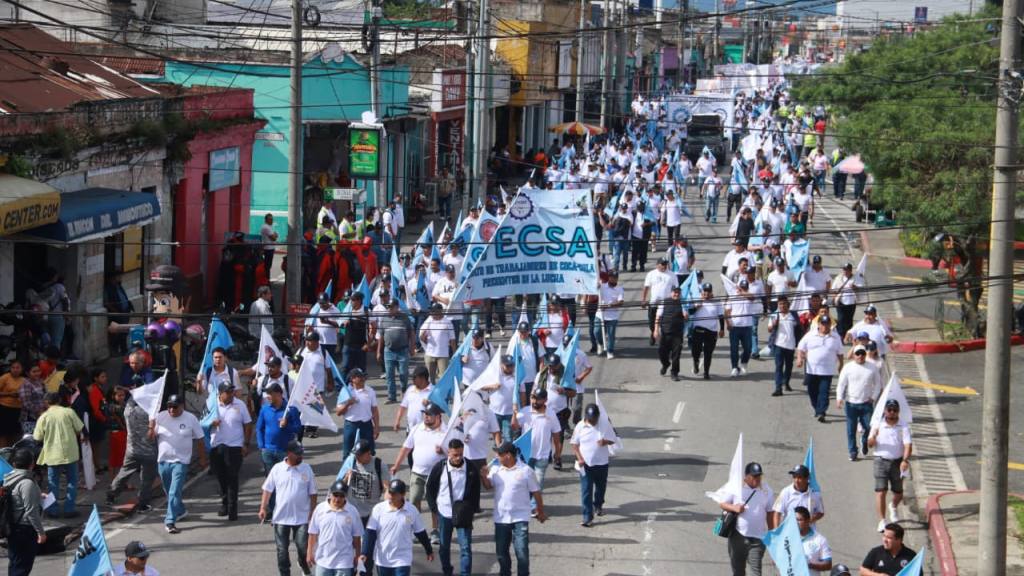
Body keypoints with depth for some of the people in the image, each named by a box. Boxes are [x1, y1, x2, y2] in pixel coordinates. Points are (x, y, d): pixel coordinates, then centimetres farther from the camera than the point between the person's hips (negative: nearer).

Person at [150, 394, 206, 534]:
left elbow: (199, 440, 3)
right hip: (163, 460, 4)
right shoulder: (160, 417, 0)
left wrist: (202, 458, 6)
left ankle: (170, 522, -15)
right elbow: (152, 438, 3)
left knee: (174, 492, -13)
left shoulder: (191, 419, -5)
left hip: (180, 461, -4)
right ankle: (180, 511, 42)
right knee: (169, 491, 19)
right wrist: (151, 429, -19)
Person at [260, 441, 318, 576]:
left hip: (302, 518, 0)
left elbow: (312, 493, 2)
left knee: (303, 547, -1)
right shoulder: (277, 469, -3)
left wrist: (313, 513, 0)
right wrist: (263, 508, -5)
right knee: (282, 550, 6)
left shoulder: (306, 469, -3)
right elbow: (267, 490, 3)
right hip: (281, 518, 0)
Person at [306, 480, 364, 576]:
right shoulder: (320, 509, -5)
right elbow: (313, 533, 2)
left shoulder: (352, 512, -6)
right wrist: (310, 553, 3)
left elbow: (356, 537, 2)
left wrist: (357, 557, 5)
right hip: (323, 561, 1)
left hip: (344, 562, -1)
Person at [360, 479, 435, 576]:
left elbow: (421, 533, 7)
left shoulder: (411, 511, -6)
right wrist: (365, 553, -18)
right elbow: (370, 533, -9)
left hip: (402, 560, -1)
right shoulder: (379, 509, -8)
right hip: (382, 560, 1)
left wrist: (429, 551, 16)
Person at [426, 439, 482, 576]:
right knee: (444, 546, 15)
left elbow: (476, 489, 3)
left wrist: (473, 508, -2)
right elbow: (430, 487, 4)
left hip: (463, 515, -1)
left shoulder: (471, 468, -10)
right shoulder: (440, 467, -9)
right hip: (444, 513, 1)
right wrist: (433, 506, 0)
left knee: (466, 547, -6)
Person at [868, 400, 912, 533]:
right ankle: (882, 521, -7)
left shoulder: (903, 427, -2)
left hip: (897, 461, 1)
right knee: (880, 491, -10)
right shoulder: (878, 425, 1)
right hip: (881, 461, -1)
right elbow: (870, 444, 0)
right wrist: (873, 436, -23)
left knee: (898, 493, 12)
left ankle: (893, 507, 46)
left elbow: (908, 445, -12)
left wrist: (905, 460, -28)